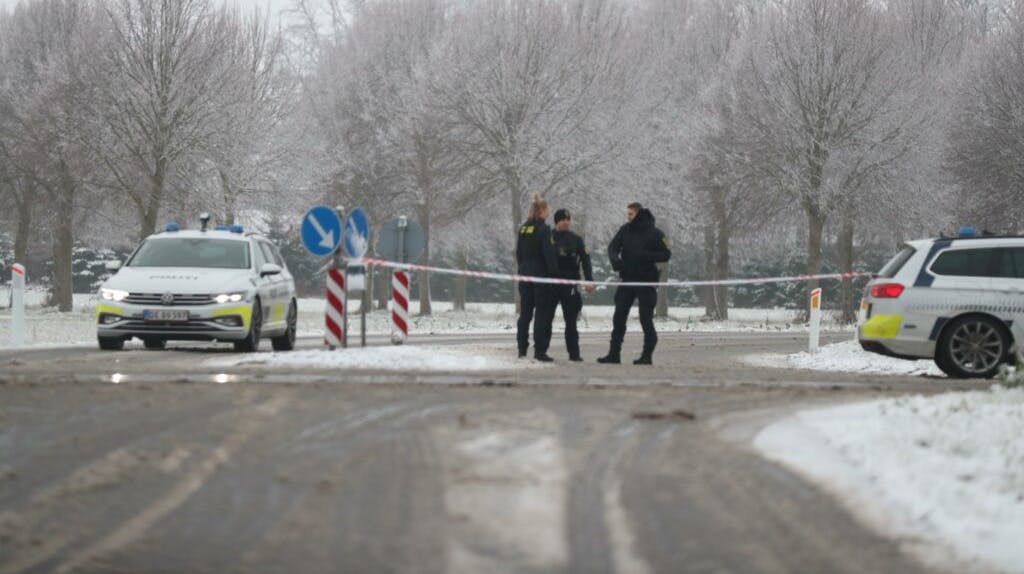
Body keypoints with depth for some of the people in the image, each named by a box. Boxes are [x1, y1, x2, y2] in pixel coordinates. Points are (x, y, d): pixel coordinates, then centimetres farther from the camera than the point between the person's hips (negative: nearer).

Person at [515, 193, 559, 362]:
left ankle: (522, 349, 12)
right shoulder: (543, 229, -12)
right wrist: (554, 273, -10)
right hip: (541, 276, -6)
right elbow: (549, 253, -15)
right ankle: (539, 350, -8)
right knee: (543, 313, -3)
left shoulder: (523, 229, 8)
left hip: (525, 275, 6)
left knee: (525, 313, 11)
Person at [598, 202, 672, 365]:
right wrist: (615, 259, -17)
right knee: (619, 317, 4)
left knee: (646, 318, -3)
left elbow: (666, 254, -7)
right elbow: (613, 247, 4)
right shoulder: (625, 230, 7)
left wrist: (646, 256, -21)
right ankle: (614, 353, 9)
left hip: (646, 280, -5)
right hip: (627, 279, 5)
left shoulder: (654, 233, -7)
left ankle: (647, 355, 3)